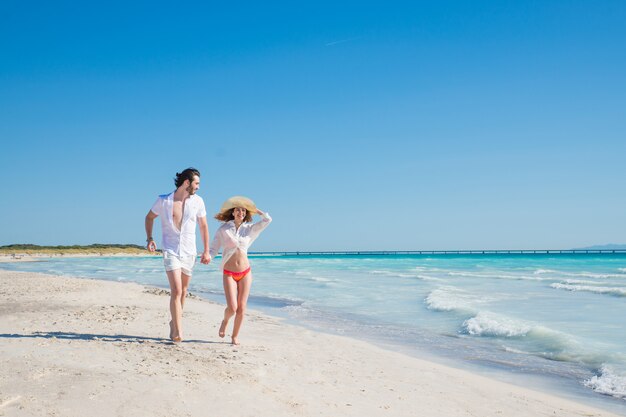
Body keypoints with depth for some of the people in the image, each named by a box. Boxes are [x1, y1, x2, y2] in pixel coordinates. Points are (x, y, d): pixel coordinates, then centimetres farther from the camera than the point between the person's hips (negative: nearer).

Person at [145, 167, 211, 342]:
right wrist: (149, 238, 0)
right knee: (176, 291, -16)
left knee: (183, 291, 13)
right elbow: (149, 217, 13)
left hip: (189, 252, 3)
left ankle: (174, 323, 34)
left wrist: (206, 251, 8)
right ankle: (178, 332, -16)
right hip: (171, 251, -3)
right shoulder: (164, 200, -4)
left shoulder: (197, 201, 1)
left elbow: (203, 226, 10)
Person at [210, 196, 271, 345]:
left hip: (245, 273, 2)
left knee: (241, 307, 1)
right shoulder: (223, 230, -2)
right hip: (229, 274, -2)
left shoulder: (249, 229, 5)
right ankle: (225, 321, 24)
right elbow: (213, 250, -2)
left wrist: (253, 209, 5)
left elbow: (267, 220, -3)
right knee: (232, 308, -10)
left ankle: (235, 336, 20)